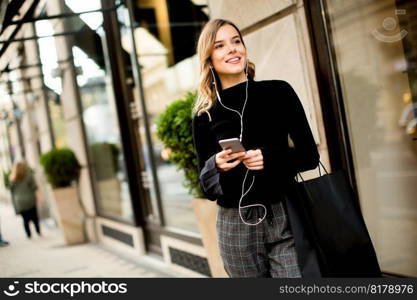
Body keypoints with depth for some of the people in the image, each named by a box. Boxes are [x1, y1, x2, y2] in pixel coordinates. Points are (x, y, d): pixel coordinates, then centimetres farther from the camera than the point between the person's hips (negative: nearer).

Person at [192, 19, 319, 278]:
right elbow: (207, 187, 7)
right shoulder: (205, 115, 3)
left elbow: (310, 155, 2)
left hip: (285, 218, -1)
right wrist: (217, 166, -15)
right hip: (236, 227, 1)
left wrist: (269, 158, -16)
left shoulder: (278, 92, 1)